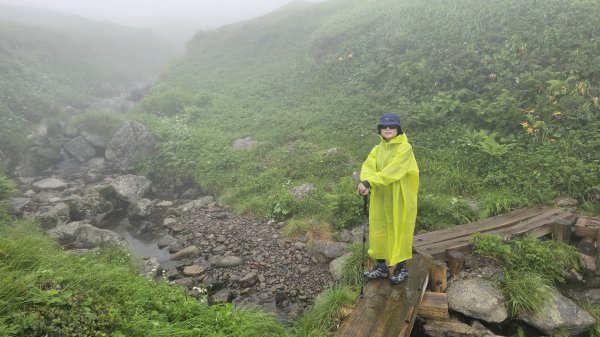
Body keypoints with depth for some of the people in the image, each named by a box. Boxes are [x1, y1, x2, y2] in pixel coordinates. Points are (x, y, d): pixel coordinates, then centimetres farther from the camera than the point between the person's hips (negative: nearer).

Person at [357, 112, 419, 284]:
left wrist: (369, 182, -32)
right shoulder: (377, 149, 9)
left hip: (399, 198, -6)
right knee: (378, 231, 11)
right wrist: (365, 182, -29)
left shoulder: (405, 148, -11)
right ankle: (382, 266, 26)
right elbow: (368, 166, -7)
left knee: (399, 231, 5)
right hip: (380, 197, 6)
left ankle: (401, 268, 23)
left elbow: (392, 170, -24)